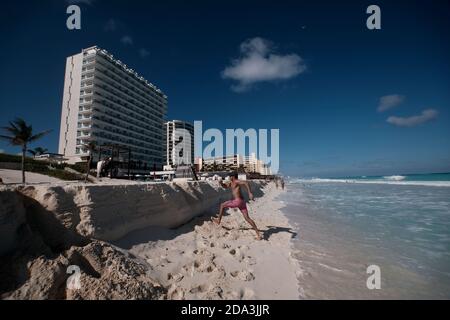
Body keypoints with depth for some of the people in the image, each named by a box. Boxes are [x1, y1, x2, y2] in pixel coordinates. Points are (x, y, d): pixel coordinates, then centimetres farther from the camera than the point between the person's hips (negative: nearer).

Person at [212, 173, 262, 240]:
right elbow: (225, 186, 30)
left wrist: (249, 193, -33)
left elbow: (246, 183, -23)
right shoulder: (231, 183, 20)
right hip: (242, 201, 10)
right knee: (247, 218, 7)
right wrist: (221, 183, 8)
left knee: (222, 205, 9)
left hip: (238, 201, -10)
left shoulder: (236, 181, -8)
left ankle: (218, 220, 25)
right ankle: (258, 233, 6)